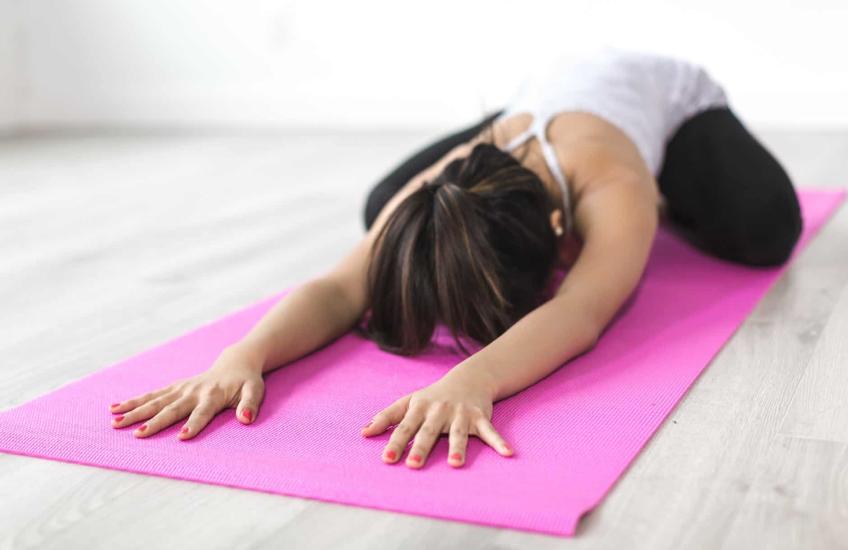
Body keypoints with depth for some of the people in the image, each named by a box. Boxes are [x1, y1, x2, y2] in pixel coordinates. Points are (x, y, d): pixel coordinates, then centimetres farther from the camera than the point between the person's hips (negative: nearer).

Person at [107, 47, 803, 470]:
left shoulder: (614, 190, -49)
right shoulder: (434, 200, -39)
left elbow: (581, 311, -65)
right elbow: (339, 288, -50)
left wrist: (473, 378, -85)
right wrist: (243, 355, -70)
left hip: (670, 93, -2)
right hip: (548, 91, 3)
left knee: (762, 231, -29)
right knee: (383, 209, -3)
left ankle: (664, 200, 11)